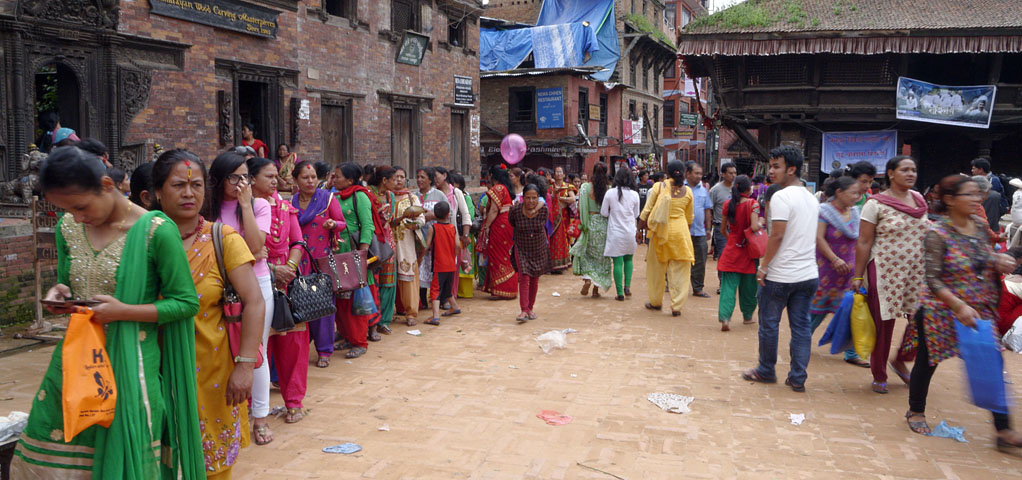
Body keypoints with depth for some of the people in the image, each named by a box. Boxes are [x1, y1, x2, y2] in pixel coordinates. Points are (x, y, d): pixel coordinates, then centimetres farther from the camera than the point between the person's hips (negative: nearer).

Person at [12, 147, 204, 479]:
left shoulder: (156, 231, -14)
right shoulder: (68, 228, 4)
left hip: (130, 366, -5)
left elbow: (186, 302, -10)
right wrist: (61, 294, -5)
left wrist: (123, 311, -20)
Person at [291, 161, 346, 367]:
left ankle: (324, 350, 9)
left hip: (322, 258, -2)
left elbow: (342, 223, 2)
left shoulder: (327, 198, 0)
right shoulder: (290, 202, 7)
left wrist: (334, 224, -20)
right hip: (298, 259, 2)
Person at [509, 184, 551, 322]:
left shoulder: (543, 210, -17)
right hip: (522, 249, -2)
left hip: (539, 249, 2)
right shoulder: (515, 209, -17)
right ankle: (524, 310, -15)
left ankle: (530, 308, 22)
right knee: (524, 277, -13)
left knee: (534, 279, 10)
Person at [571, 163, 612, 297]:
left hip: (590, 224, -1)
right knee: (601, 256, 10)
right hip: (604, 224, 1)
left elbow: (580, 208, -5)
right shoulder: (608, 189, -5)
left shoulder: (586, 187, -6)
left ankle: (587, 278, -6)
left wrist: (582, 221, 10)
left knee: (585, 252, 16)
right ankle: (596, 289, 11)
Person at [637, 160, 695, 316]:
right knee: (679, 270, 6)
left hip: (660, 232, 0)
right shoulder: (687, 191, 0)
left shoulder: (658, 187, -5)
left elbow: (646, 210, -4)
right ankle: (677, 306, 4)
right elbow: (690, 217, 10)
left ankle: (655, 302, 25)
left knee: (656, 268, 13)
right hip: (680, 231, 1)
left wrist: (639, 229, 6)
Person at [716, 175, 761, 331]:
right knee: (748, 286, 14)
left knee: (728, 286, 0)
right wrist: (761, 223, -2)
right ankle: (747, 316, 28)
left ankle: (725, 318, -15)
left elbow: (723, 229, 7)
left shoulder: (728, 204, 0)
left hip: (731, 250, 2)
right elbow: (754, 227, -22)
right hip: (748, 252, -2)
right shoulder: (752, 204, -11)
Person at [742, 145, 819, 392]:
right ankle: (797, 378, 12)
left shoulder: (782, 197, -14)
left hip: (781, 275, -7)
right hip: (808, 273, 7)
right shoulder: (812, 198, 12)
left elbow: (777, 236, -19)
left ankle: (766, 371, 20)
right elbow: (812, 236, 17)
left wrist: (763, 266, -11)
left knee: (769, 323, 8)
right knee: (801, 325, 9)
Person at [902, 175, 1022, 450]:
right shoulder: (937, 234, -16)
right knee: (928, 361, 10)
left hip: (980, 311, 5)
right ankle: (916, 412, 33)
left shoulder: (979, 225, 3)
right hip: (941, 311, -5)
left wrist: (1000, 263, -3)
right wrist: (959, 306, -29)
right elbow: (933, 279, -20)